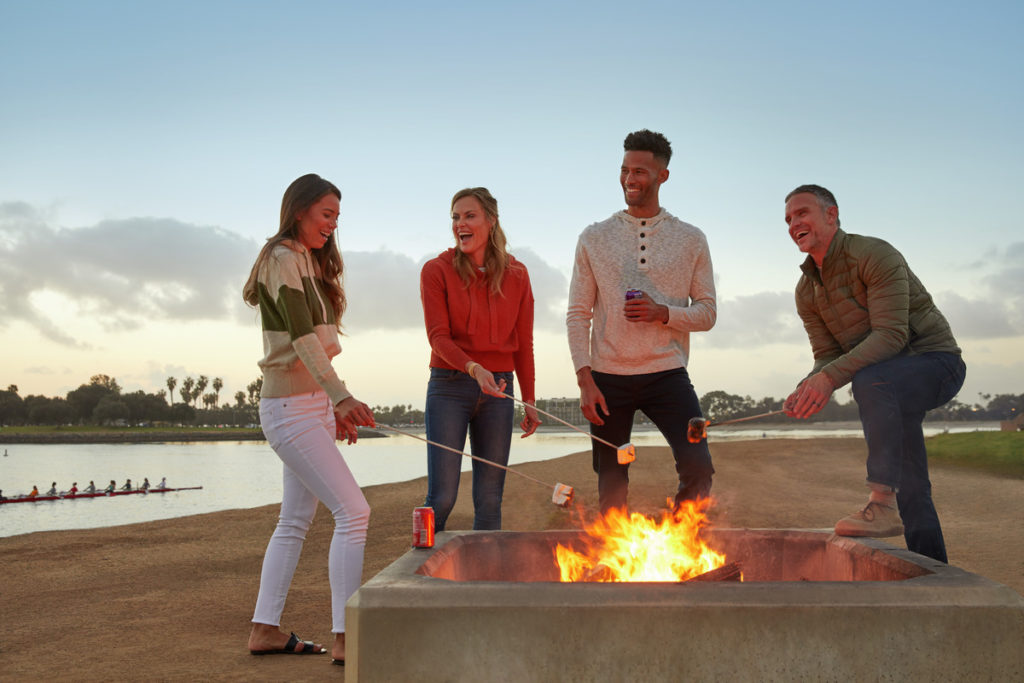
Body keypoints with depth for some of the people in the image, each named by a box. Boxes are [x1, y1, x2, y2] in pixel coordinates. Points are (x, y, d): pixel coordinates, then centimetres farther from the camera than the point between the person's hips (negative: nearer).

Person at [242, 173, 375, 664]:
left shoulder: (308, 263, 18)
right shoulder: (282, 259, -10)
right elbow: (301, 336, -25)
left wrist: (334, 408, 17)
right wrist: (341, 395, -36)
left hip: (314, 406, 10)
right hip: (290, 407, -10)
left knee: (296, 520, 12)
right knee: (353, 511, -15)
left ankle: (265, 629, 20)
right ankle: (346, 637, -13)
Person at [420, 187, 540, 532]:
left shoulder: (516, 274, 5)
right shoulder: (436, 270, -2)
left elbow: (523, 344, 9)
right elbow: (438, 336, -9)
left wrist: (529, 401, 8)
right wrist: (474, 368, -26)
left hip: (499, 389, 3)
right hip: (449, 386, -3)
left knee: (490, 499, 6)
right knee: (441, 497, -7)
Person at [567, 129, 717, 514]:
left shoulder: (691, 240, 6)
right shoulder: (594, 239, 5)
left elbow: (707, 313, 6)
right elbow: (577, 315, 3)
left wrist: (663, 313, -15)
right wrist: (585, 380, -7)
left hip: (667, 374, 0)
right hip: (608, 378, 0)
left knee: (698, 468, -13)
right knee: (611, 489, 6)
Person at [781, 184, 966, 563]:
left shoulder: (875, 255, -20)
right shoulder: (806, 291, 3)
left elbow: (891, 334, -29)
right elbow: (827, 356, 0)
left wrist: (831, 377, -38)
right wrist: (807, 389, -22)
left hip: (935, 360, -8)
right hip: (889, 383, 8)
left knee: (871, 379, -39)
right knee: (910, 487, 11)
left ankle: (882, 503, -37)